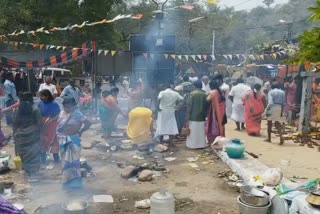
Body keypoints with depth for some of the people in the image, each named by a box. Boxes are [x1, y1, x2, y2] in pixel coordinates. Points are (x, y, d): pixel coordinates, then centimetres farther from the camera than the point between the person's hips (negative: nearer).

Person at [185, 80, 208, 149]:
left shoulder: (192, 93, -11)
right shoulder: (205, 94, -1)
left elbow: (189, 105, -11)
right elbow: (206, 105, 5)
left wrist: (187, 116, -5)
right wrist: (205, 114, 16)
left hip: (193, 116, -3)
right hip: (202, 116, 3)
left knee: (193, 131, 5)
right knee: (201, 131, 12)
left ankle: (193, 144, 10)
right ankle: (201, 144, 18)